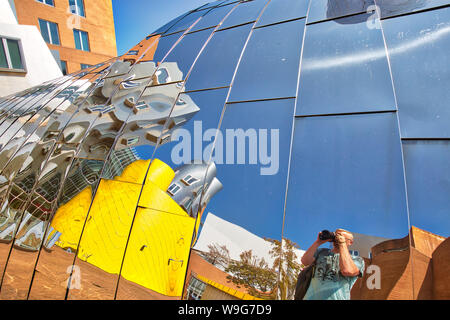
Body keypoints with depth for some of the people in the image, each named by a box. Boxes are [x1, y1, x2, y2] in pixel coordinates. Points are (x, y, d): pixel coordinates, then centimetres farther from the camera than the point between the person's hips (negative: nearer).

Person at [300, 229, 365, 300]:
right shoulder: (321, 251, 13)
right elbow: (305, 261, -2)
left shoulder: (357, 259, 4)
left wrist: (342, 244, -11)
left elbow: (347, 271, -19)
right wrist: (318, 242, -4)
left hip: (336, 297, -2)